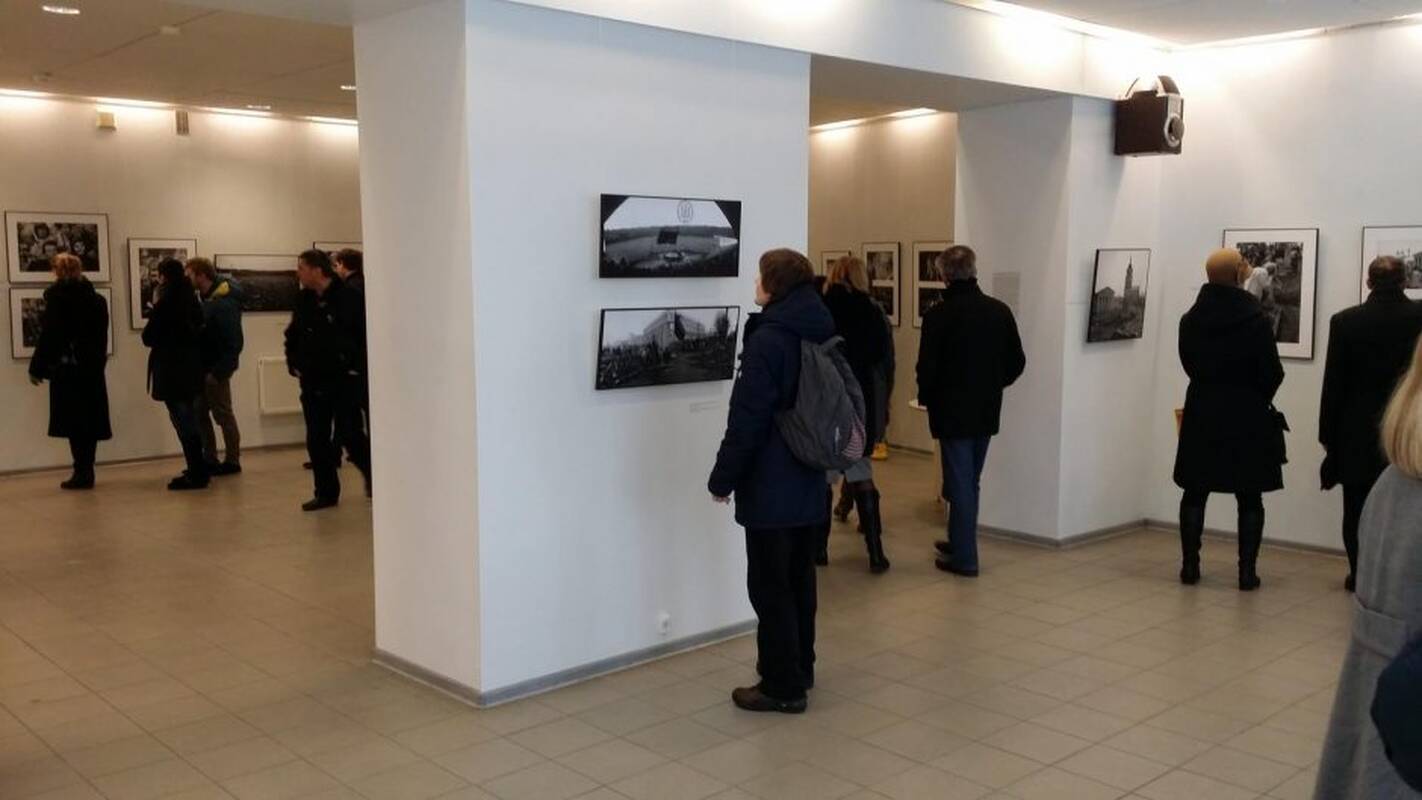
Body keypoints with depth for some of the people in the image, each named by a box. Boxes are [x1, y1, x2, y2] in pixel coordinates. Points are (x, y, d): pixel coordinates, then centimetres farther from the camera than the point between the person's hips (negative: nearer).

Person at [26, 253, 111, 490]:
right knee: (89, 419, 9)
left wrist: (37, 368, -2)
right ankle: (86, 472, 14)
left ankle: (82, 473, -3)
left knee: (73, 421, -2)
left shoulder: (57, 296, -8)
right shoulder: (95, 298, 8)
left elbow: (48, 335, -9)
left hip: (66, 368, -5)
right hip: (92, 369, 5)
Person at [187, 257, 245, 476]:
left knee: (223, 416, 1)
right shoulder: (205, 299, 9)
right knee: (200, 415, 12)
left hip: (215, 370, -9)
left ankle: (232, 461, 11)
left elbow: (234, 343, -21)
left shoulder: (224, 304, -18)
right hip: (202, 369, 9)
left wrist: (218, 372, -21)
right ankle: (209, 460, 20)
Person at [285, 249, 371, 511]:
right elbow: (292, 336, 20)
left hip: (344, 380, -6)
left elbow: (366, 337, -9)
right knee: (317, 440, 5)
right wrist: (294, 363, 9)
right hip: (312, 381, 6)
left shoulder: (349, 298, -11)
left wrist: (356, 367, -11)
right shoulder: (304, 301, 8)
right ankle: (326, 492, 15)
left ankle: (371, 475, 23)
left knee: (350, 435, -2)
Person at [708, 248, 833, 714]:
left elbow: (747, 419, -19)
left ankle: (782, 686, 7)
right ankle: (799, 671, 29)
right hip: (808, 482, 9)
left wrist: (723, 478, -10)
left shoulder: (768, 340, -18)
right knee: (799, 580, 17)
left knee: (770, 587, 0)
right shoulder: (822, 336, 9)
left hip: (770, 485, -9)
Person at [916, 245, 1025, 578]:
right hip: (987, 412, 5)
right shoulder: (1000, 311, 1)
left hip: (952, 412, -5)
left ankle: (964, 557, 6)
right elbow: (1017, 362, 4)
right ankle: (961, 542, 30)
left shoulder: (938, 315, -15)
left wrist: (927, 399, 4)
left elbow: (927, 367, -15)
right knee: (970, 481, 18)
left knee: (959, 484, 2)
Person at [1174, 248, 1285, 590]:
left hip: (1202, 416, 3)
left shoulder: (1190, 320, -2)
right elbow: (1272, 373, -7)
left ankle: (1190, 566, 12)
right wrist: (1257, 398, 11)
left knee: (1195, 493, 10)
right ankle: (1247, 571, 7)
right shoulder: (1256, 320, -12)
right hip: (1248, 419, -3)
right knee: (1249, 498, 6)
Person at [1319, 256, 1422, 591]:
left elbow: (1333, 384, -5)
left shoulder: (1345, 321, -9)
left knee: (1358, 510, 9)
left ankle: (1360, 574, 13)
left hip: (1358, 434, -1)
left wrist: (1327, 433, 2)